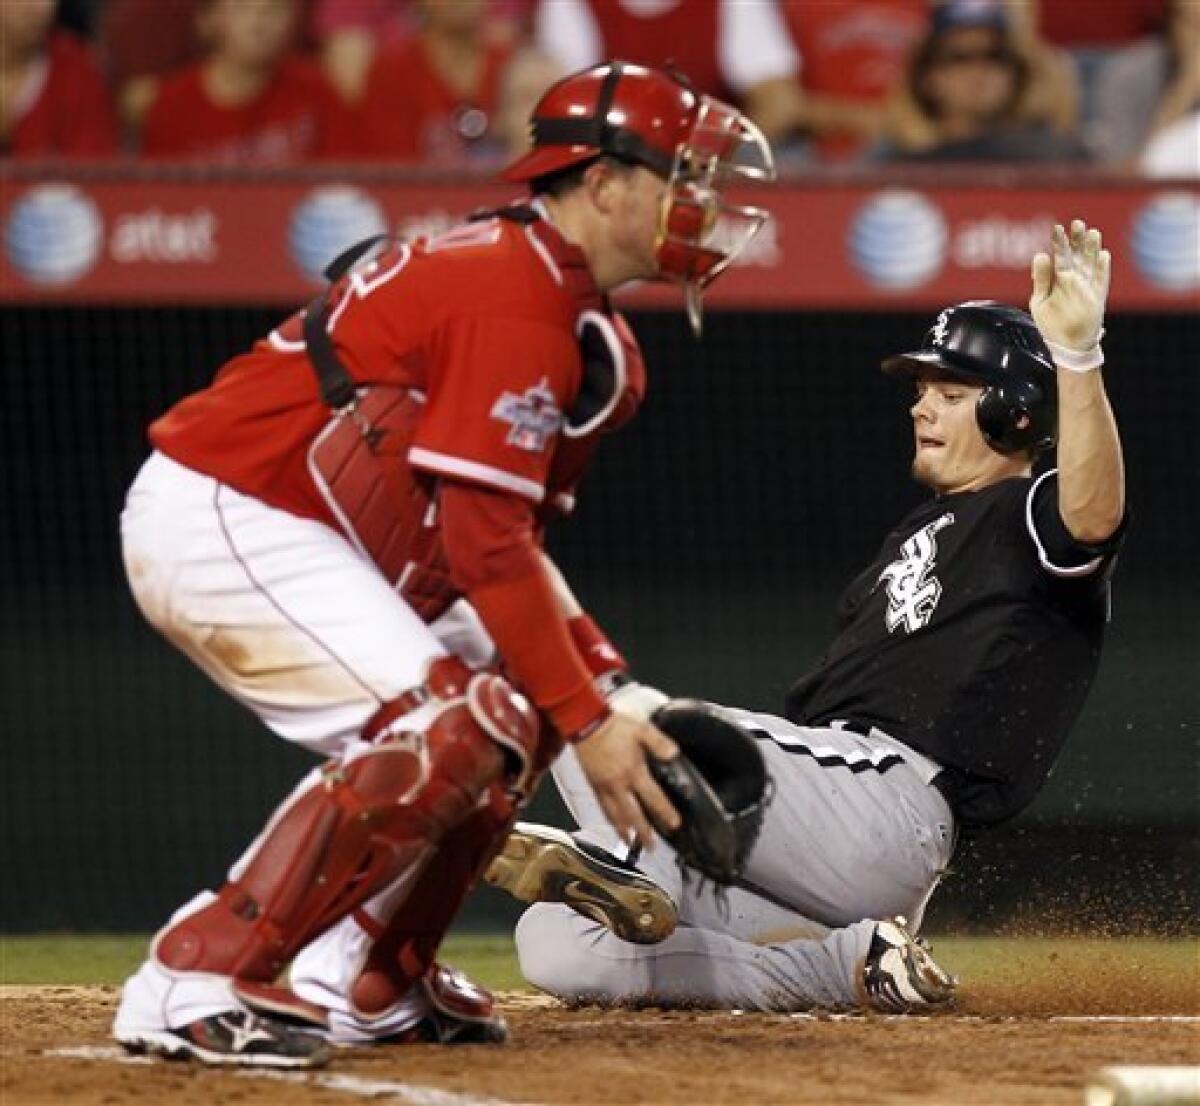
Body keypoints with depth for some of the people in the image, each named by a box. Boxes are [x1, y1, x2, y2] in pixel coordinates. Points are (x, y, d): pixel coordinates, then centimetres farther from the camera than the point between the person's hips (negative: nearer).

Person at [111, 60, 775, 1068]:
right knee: (451, 724, -21)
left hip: (290, 533, 11)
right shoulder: (517, 297, -18)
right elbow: (488, 545, -23)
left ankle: (367, 981, 15)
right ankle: (192, 985, -22)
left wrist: (607, 689, 3)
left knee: (516, 701, 13)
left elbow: (503, 532, 14)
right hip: (220, 522, -11)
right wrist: (588, 721, -22)